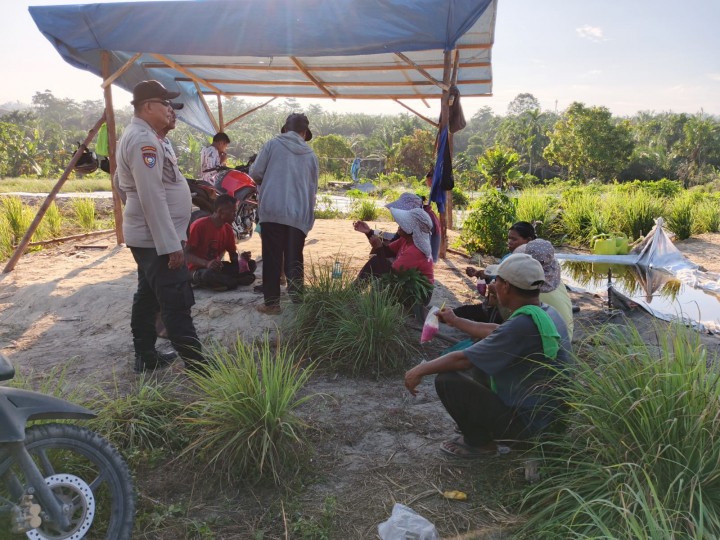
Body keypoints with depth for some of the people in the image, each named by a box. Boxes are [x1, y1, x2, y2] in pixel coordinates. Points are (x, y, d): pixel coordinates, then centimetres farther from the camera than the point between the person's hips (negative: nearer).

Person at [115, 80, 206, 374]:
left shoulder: (139, 137, 14)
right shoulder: (144, 140, -19)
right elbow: (153, 198, -25)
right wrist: (171, 245, -24)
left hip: (146, 236, 11)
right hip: (156, 238, -11)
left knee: (148, 297, 16)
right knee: (177, 305, -8)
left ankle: (146, 358, 27)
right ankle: (198, 368, -4)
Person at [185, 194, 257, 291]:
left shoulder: (228, 229, 5)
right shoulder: (199, 225, -15)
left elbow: (233, 255, 10)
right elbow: (186, 253, -18)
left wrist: (242, 257, -15)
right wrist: (206, 263, -35)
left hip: (218, 266, 7)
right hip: (197, 269, -7)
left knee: (251, 264, -7)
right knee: (209, 274, -42)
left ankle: (220, 281, -21)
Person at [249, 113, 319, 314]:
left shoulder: (273, 144, 3)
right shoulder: (310, 154, 12)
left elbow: (255, 173, 0)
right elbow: (313, 188, 17)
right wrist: (308, 213, 29)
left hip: (272, 211, -2)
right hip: (299, 215, 2)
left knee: (272, 258, 5)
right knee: (294, 259, 11)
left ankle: (272, 303, 7)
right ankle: (297, 300, 9)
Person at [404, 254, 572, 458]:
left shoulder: (523, 324, -29)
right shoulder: (546, 312, 0)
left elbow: (463, 359, -22)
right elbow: (494, 333, 16)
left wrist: (420, 370, -8)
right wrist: (454, 320, 26)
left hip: (526, 421, -9)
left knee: (446, 379, -12)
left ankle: (480, 442, 6)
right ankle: (478, 428, 19)